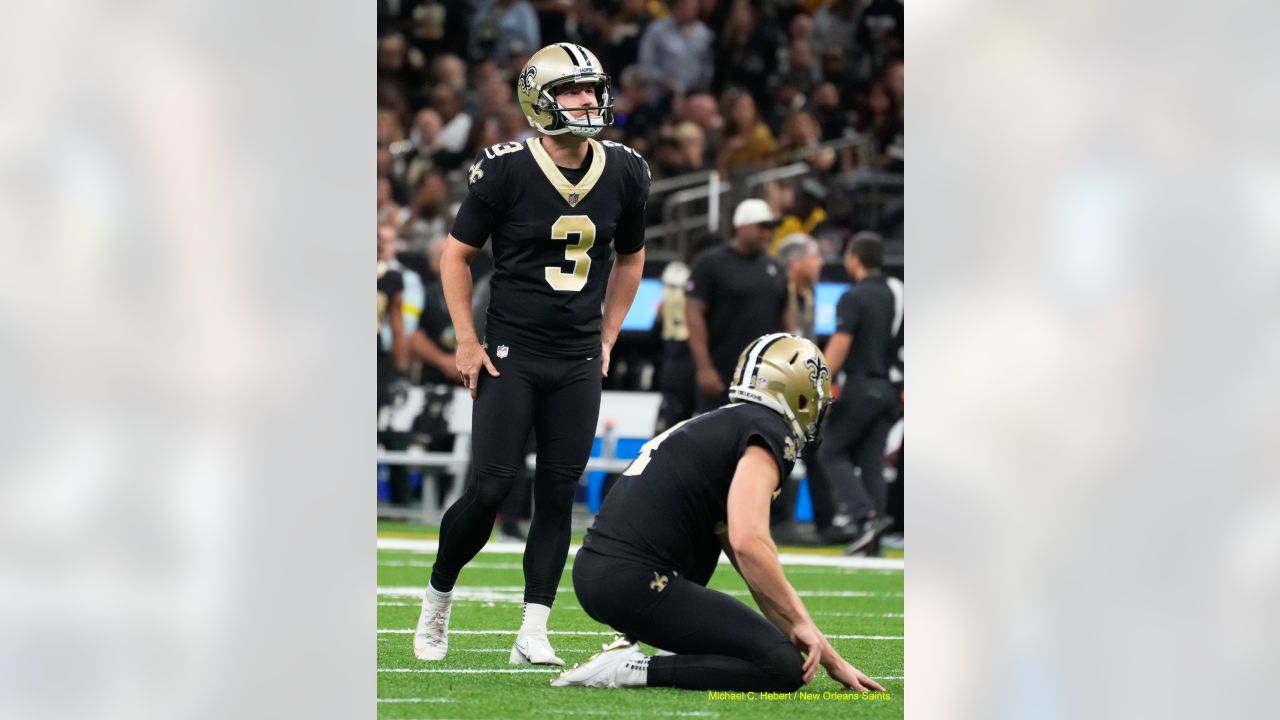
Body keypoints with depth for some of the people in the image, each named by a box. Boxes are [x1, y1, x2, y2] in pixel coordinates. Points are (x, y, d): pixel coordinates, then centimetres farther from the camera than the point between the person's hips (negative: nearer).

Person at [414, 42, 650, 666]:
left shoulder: (623, 175, 2)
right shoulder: (506, 171, -11)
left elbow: (629, 259, 18)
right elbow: (457, 253, -1)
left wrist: (607, 338, 13)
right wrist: (466, 342, -4)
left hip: (578, 363, 4)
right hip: (510, 354, -4)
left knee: (558, 494, 1)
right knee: (489, 489, -9)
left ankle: (532, 635, 5)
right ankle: (437, 601, 13)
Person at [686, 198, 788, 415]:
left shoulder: (774, 269, 14)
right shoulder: (712, 264, -5)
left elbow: (783, 320, 20)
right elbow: (694, 315, -10)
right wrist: (705, 368, -17)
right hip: (722, 376, -6)